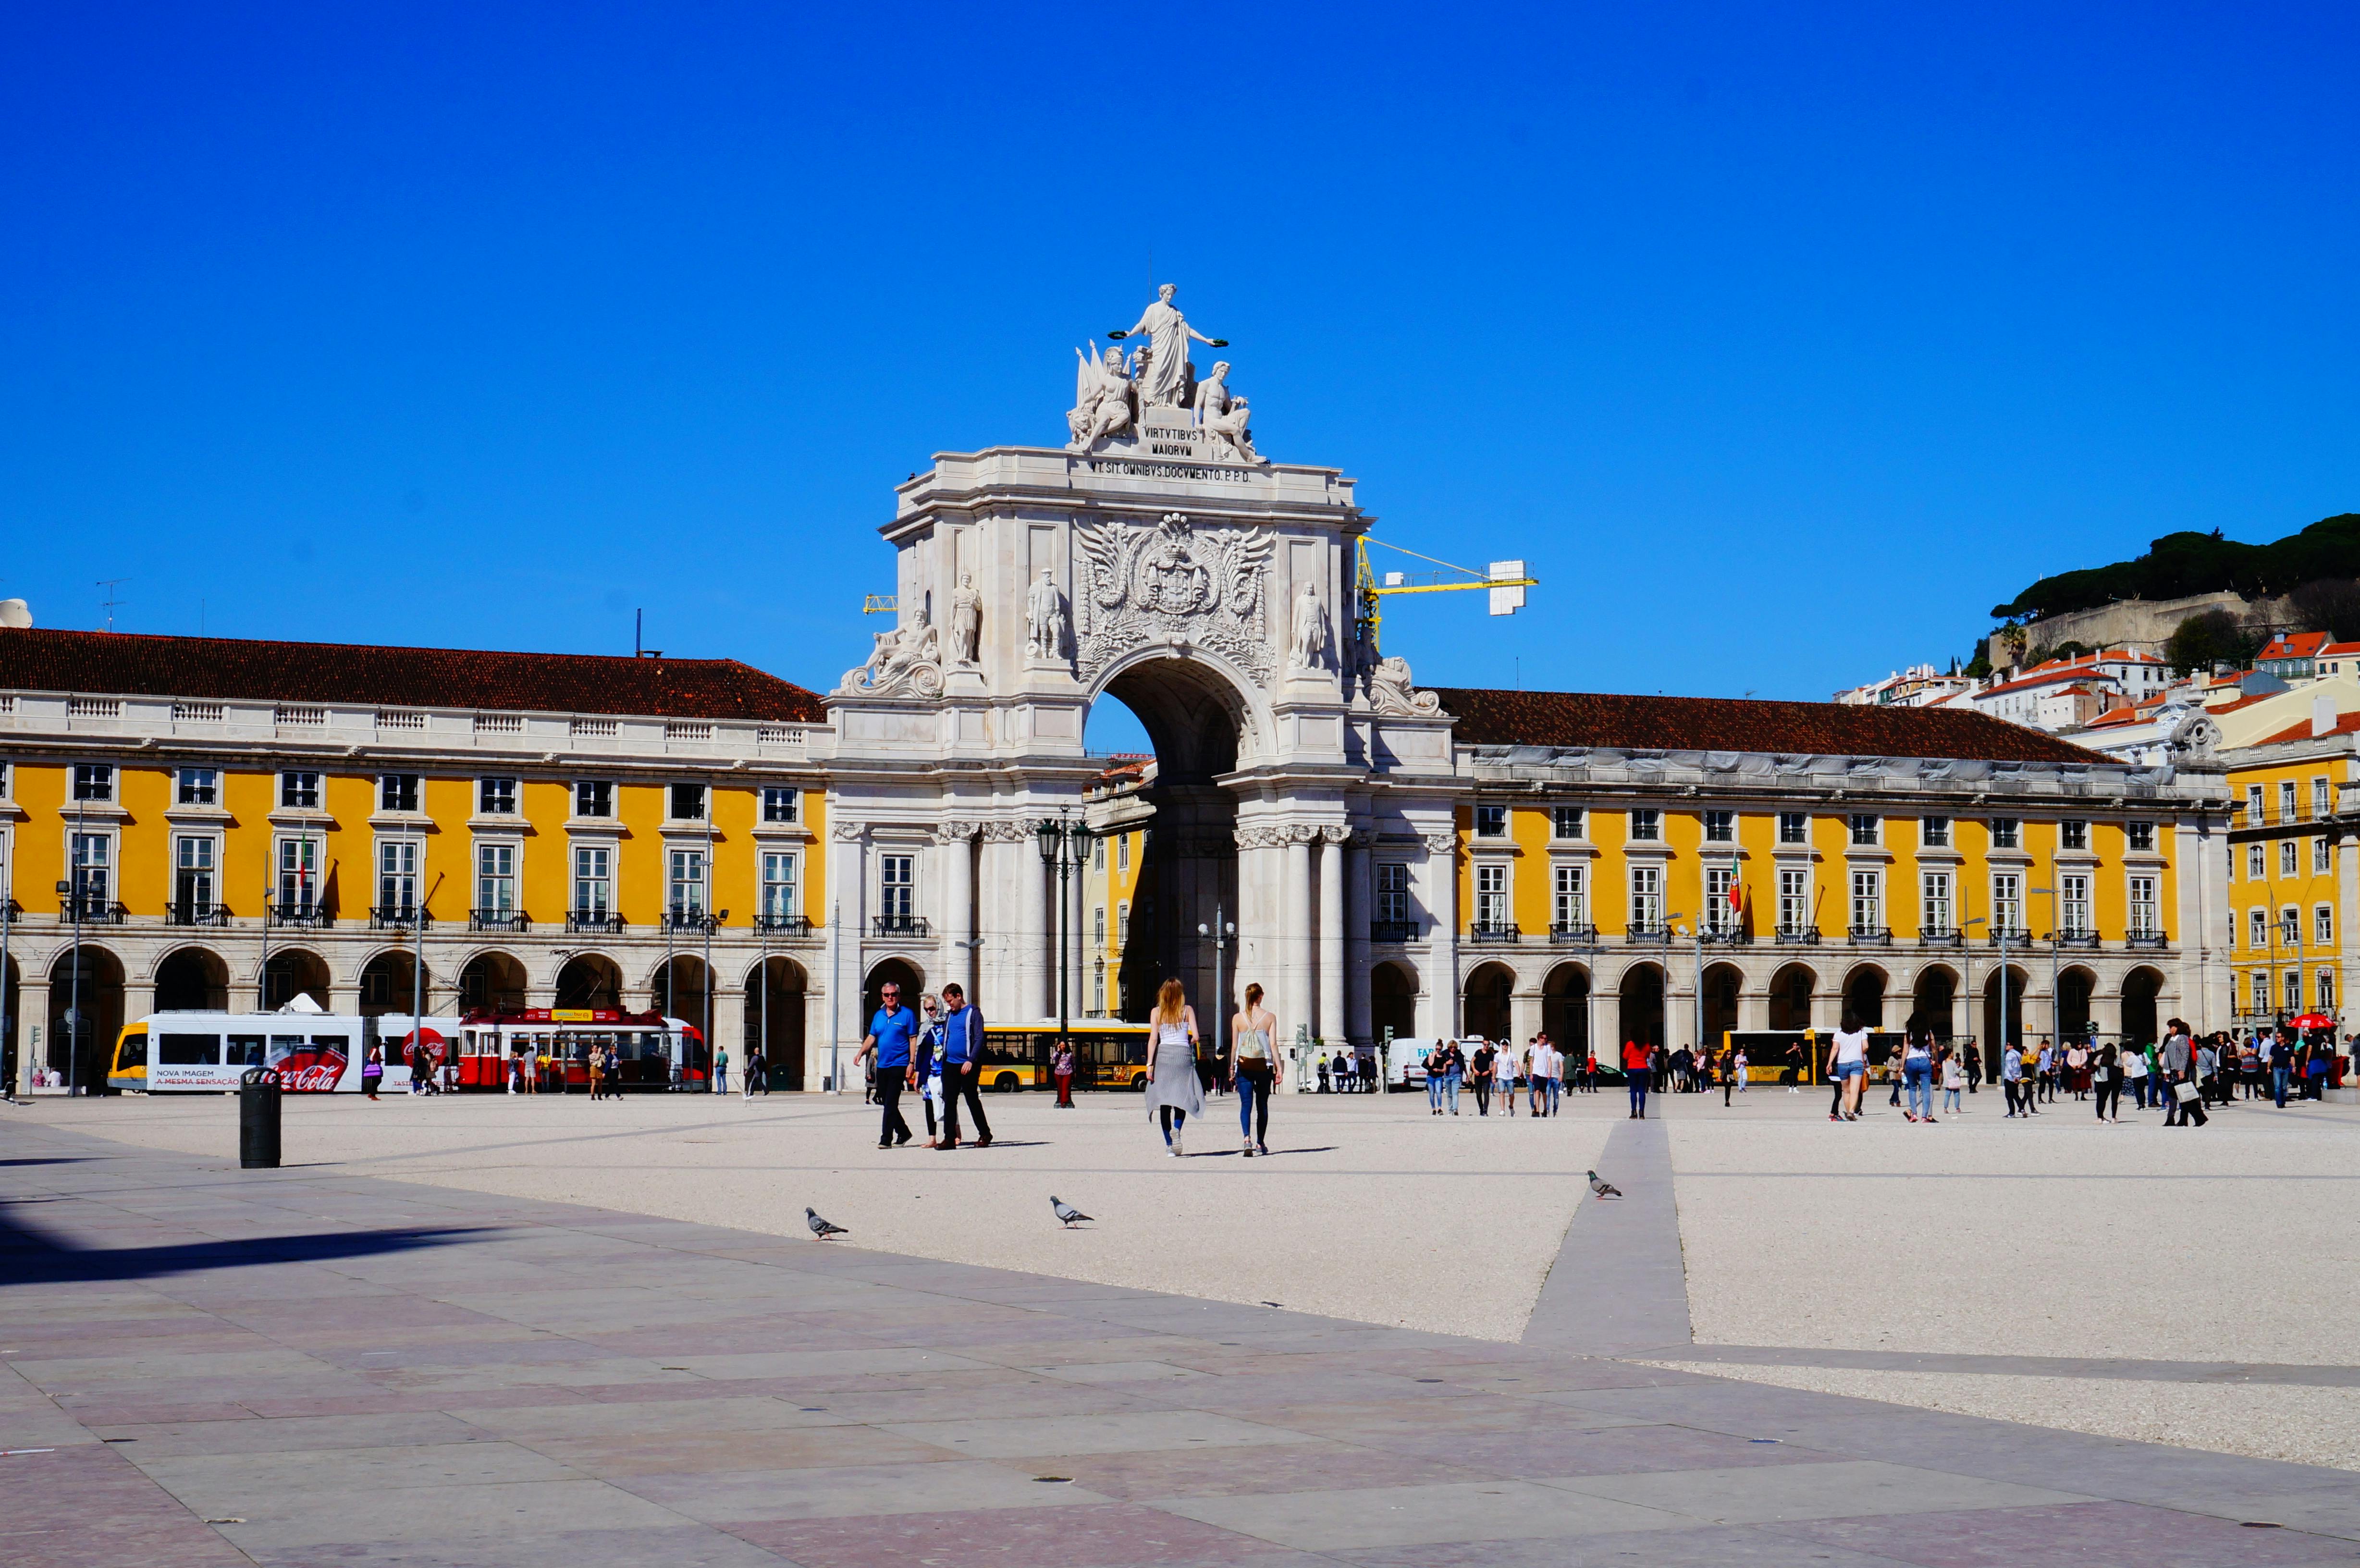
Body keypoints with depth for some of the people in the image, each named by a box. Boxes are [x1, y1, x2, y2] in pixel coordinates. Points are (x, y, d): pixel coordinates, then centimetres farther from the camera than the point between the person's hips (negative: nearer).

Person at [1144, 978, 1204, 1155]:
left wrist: (1150, 1064, -4)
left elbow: (1153, 1039, -3)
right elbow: (1195, 1037, -3)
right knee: (1182, 1099, 7)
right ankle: (1177, 1129, -21)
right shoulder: (1188, 1010, 4)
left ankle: (1169, 1144, 0)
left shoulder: (1157, 1012, 4)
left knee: (1164, 1103, 4)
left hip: (1163, 1055, 1)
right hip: (1183, 1056, 0)